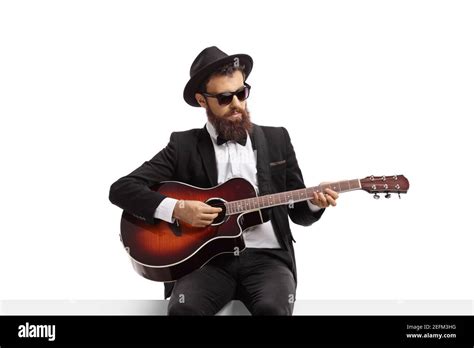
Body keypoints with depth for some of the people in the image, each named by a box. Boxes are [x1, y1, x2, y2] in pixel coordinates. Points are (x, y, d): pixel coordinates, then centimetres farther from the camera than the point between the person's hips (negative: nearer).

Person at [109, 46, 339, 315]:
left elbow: (298, 212, 15)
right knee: (183, 309, -32)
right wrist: (176, 208, -14)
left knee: (273, 309, -31)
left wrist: (314, 203, -9)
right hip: (208, 259, -1)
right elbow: (121, 189, 0)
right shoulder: (184, 146, 5)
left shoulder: (276, 139, 11)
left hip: (266, 258, 1)